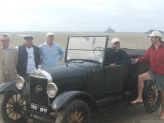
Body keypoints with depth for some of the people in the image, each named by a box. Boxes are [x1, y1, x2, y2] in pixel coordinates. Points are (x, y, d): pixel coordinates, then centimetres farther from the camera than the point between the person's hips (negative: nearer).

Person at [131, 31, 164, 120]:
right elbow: (146, 59, 5)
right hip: (153, 72, 4)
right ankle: (139, 98, -7)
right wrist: (139, 59, -13)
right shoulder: (150, 49, 1)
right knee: (140, 77, -19)